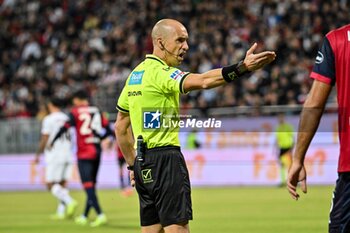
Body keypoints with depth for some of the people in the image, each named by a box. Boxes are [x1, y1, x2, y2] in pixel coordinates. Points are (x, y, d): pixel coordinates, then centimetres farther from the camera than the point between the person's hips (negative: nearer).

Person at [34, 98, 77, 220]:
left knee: (51, 184, -5)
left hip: (55, 156, -6)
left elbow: (44, 140, -8)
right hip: (67, 155, 6)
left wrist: (38, 155, 0)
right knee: (62, 184, 9)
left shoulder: (48, 119, -7)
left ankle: (70, 202, -22)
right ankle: (61, 212, 6)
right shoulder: (66, 118, 11)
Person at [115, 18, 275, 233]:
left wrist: (133, 165, 25)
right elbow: (203, 81, -30)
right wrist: (243, 68, -39)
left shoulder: (135, 75, 16)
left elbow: (120, 127, 21)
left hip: (143, 165, 9)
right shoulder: (161, 72, -12)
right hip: (165, 158, -9)